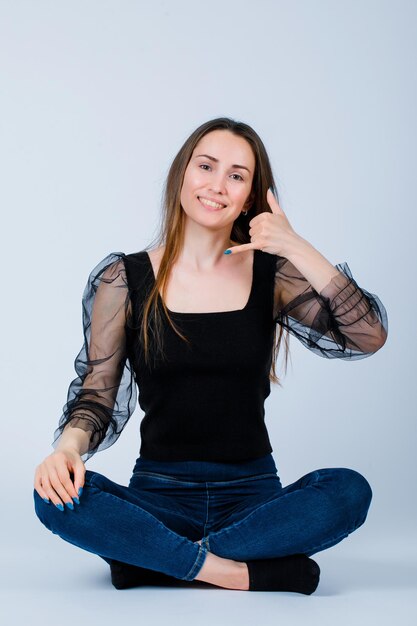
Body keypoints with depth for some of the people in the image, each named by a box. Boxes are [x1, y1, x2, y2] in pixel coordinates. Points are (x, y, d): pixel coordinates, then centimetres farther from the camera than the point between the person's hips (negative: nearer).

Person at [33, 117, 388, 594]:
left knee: (349, 490, -28)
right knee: (57, 496, -28)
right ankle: (249, 573, -23)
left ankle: (154, 559, -20)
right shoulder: (124, 281, 1)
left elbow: (369, 337, -9)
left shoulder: (272, 275, 2)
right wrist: (69, 446, -21)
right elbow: (96, 393, 1)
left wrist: (299, 251, -16)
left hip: (252, 494, 1)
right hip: (159, 495, -1)